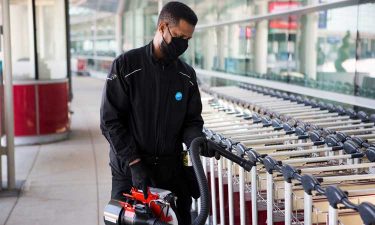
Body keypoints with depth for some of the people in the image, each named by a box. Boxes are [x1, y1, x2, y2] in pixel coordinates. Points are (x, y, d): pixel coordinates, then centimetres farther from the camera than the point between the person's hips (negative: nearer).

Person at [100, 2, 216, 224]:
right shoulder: (126, 66, -7)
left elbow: (191, 120, 8)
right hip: (129, 171, -3)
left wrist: (197, 140, -15)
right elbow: (110, 121, -10)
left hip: (173, 172, 4)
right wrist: (134, 162, -16)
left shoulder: (187, 75, 5)